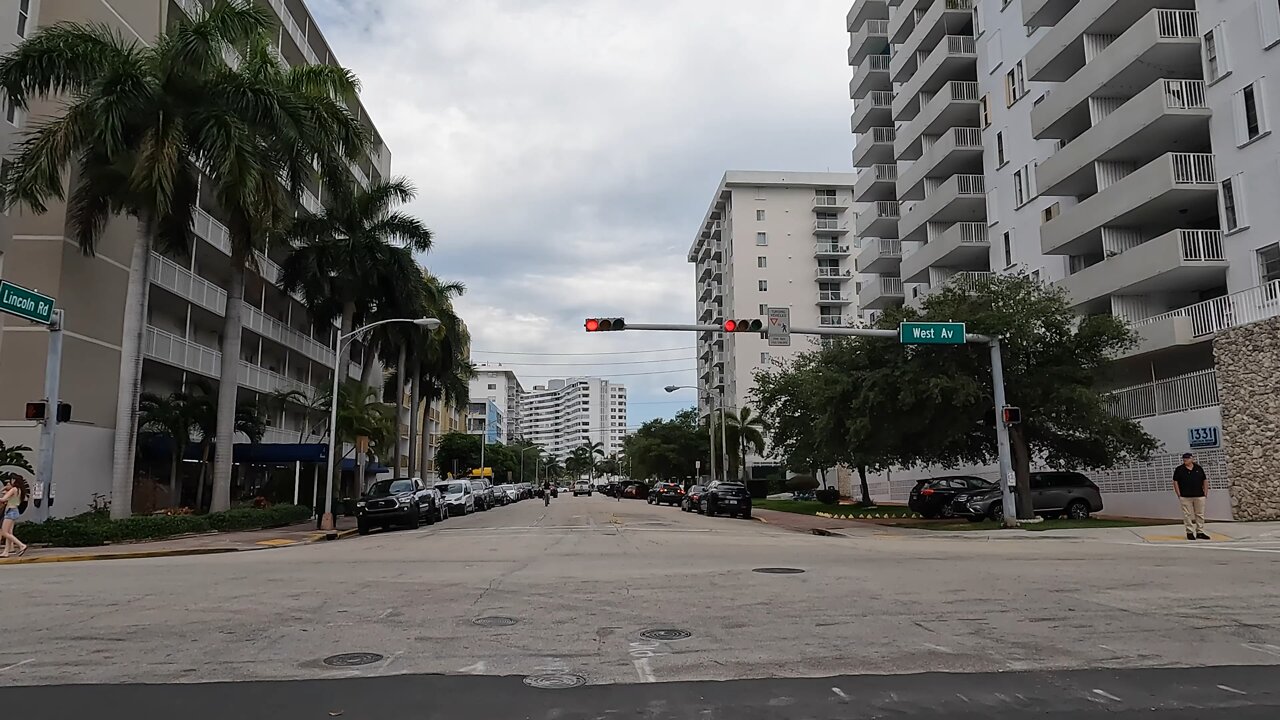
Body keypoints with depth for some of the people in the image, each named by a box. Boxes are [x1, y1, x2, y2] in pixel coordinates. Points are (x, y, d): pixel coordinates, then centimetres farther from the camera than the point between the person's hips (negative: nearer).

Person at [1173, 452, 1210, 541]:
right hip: (1185, 497, -2)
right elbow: (1175, 482, 1)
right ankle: (1189, 533, 6)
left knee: (1200, 515, 7)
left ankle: (1200, 532, 16)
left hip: (1199, 496, 2)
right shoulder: (1179, 469, 1)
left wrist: (1205, 493, 5)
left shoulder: (1199, 468, 8)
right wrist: (1179, 494, -5)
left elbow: (1205, 481, 12)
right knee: (1187, 515, -1)